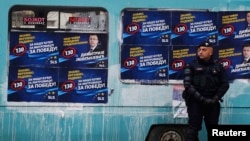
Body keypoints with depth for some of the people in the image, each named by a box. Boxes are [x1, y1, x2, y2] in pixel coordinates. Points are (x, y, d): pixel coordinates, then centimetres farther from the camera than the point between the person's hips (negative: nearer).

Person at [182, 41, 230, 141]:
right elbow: (187, 84, -8)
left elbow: (225, 84, 6)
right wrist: (201, 98, -16)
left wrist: (215, 99, -8)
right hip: (195, 102, -2)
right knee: (193, 128, -6)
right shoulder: (192, 65, 1)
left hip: (212, 102, 3)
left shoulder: (218, 66, 9)